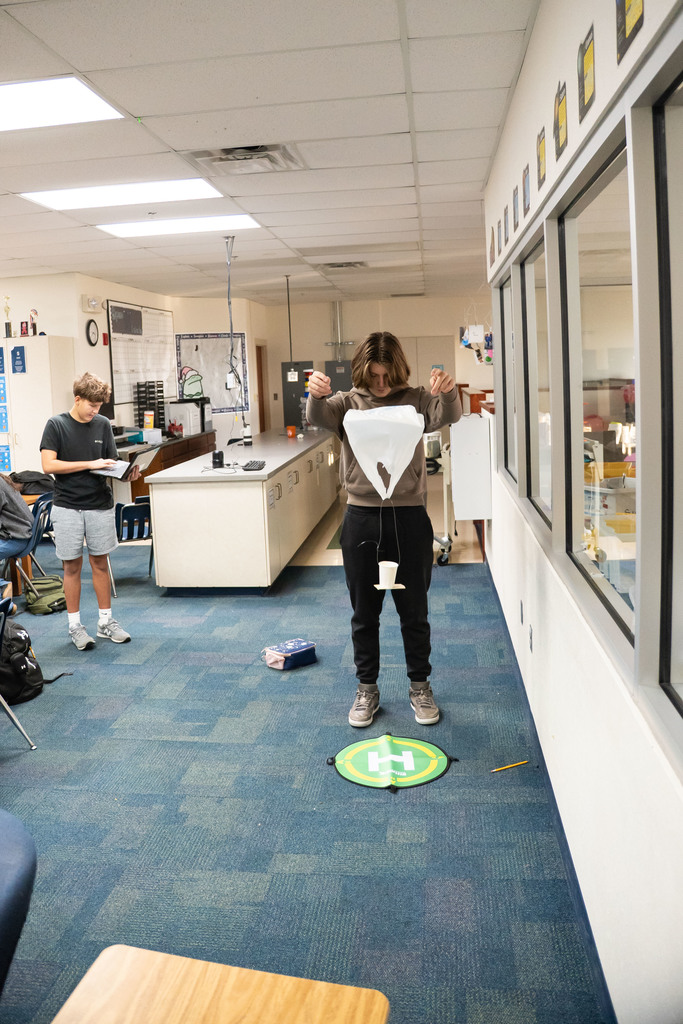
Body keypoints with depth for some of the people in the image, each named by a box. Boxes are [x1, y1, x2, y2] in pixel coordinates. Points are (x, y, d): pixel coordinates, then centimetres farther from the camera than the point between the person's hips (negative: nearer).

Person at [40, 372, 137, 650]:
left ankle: (105, 622, 20)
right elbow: (48, 465, -13)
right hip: (68, 507, -3)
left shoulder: (103, 424, 5)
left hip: (100, 505, 3)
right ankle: (75, 626, 15)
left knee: (100, 563, 10)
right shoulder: (56, 425, -4)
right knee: (72, 566, 4)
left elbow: (110, 464, 9)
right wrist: (90, 464, -17)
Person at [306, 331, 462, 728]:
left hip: (409, 517, -1)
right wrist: (316, 394, -39)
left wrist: (449, 391, -41)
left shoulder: (415, 401, 1)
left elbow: (449, 415, -17)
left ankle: (420, 686, 29)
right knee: (364, 612, 12)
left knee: (415, 611, 11)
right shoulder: (349, 403, 4)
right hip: (361, 518, 1)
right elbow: (319, 416, -16)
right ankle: (367, 689, 28)